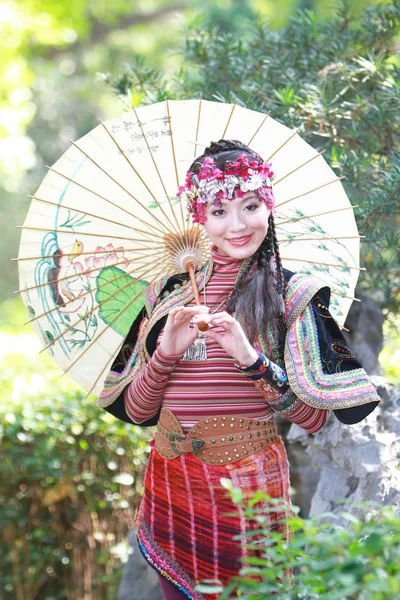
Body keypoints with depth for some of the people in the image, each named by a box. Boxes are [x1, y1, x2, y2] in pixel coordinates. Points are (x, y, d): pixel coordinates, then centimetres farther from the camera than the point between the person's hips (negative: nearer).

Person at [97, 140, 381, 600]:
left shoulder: (292, 295, -4)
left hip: (248, 484, -3)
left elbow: (316, 418, -10)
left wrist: (252, 360, -22)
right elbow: (134, 411, 3)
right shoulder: (169, 294, 5)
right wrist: (167, 353, -14)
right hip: (169, 483, 3)